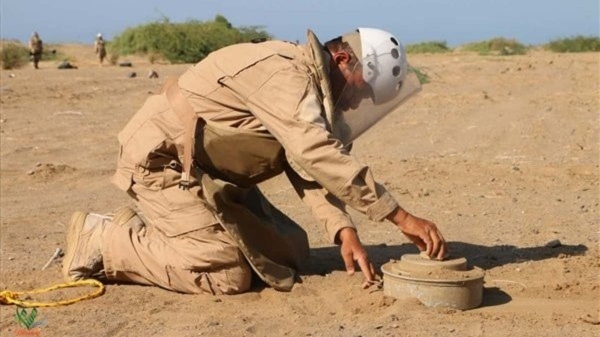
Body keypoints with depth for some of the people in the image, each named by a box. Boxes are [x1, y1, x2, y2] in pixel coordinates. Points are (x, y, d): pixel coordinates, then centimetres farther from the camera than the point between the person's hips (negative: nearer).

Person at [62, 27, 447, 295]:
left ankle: (142, 230, 14)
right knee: (227, 273, -20)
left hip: (214, 174, 10)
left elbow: (307, 167, 1)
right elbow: (319, 156, -36)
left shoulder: (307, 85, 6)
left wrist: (344, 229, -16)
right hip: (160, 160, -10)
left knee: (290, 251, 8)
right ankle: (101, 240, -3)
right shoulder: (283, 71, -25)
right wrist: (403, 218, -34)